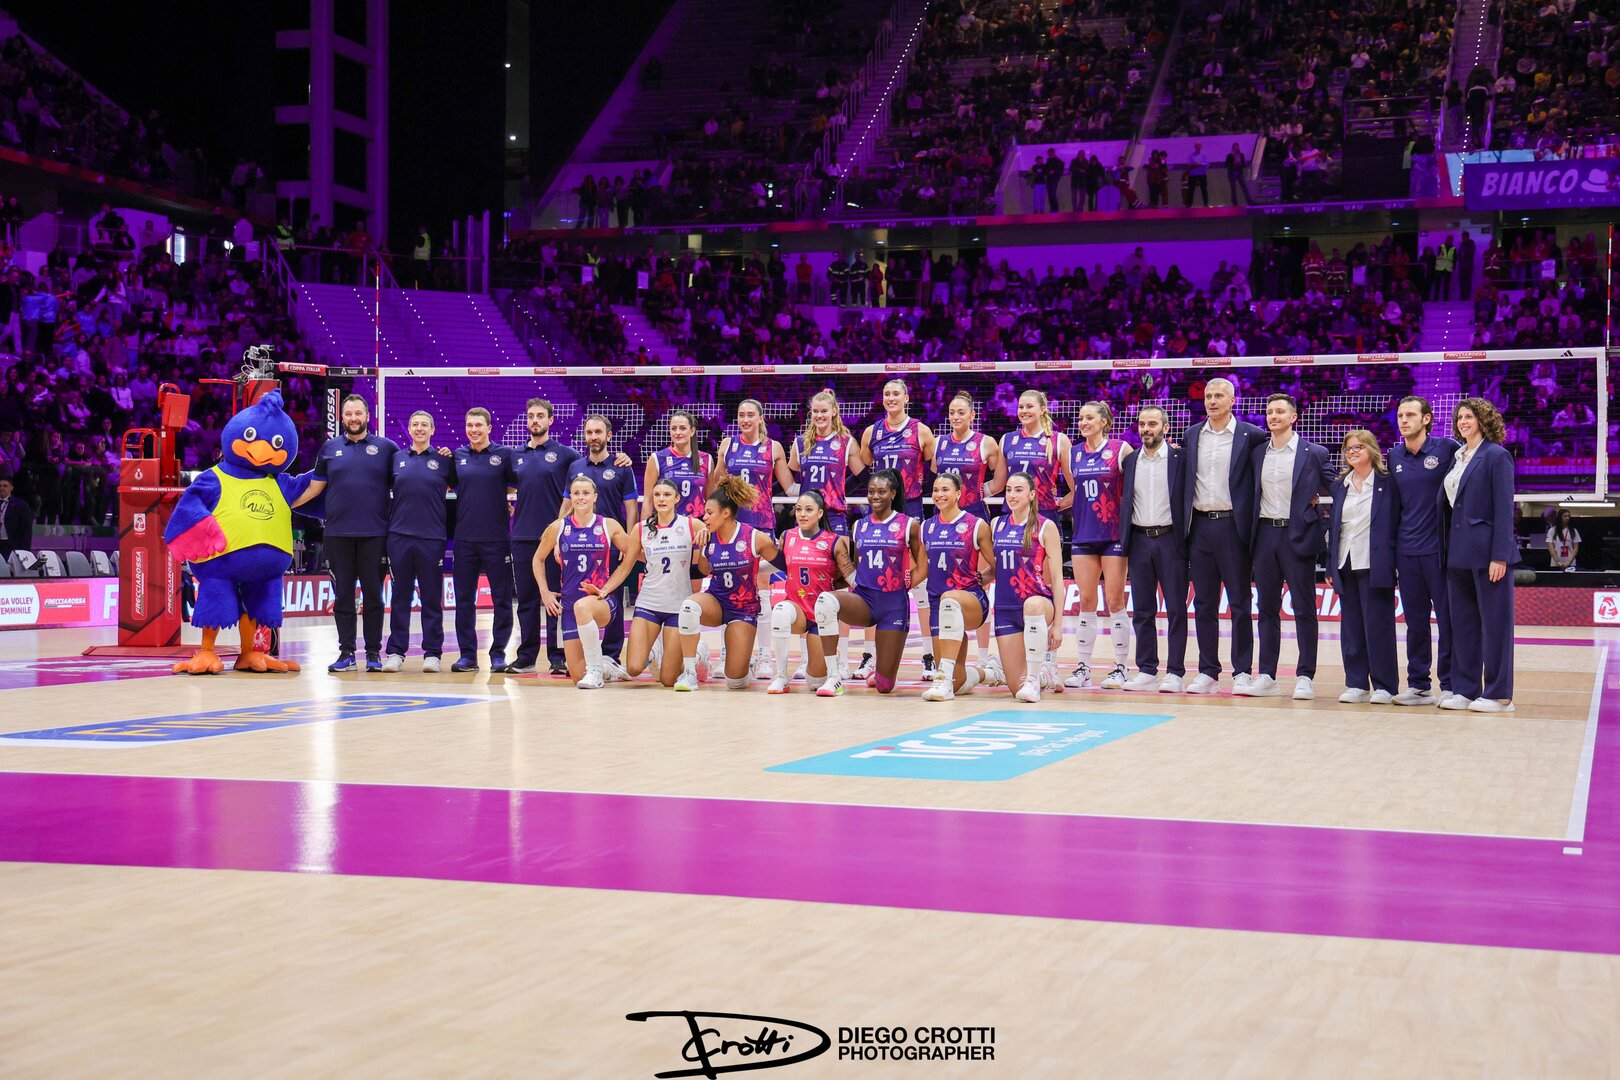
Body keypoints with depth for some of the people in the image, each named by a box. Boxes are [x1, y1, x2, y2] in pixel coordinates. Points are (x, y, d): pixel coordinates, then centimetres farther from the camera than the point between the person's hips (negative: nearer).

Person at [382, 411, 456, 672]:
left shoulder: (444, 459, 5)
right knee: (400, 595, 5)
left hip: (432, 536, -2)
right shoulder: (397, 458, 10)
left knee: (432, 597, 2)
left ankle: (432, 653, 7)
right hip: (399, 534, 2)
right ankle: (396, 652, 10)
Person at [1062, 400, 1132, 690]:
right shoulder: (1074, 453, 11)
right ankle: (1083, 668, 10)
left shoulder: (1120, 449, -3)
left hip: (1113, 534, -4)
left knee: (1115, 602, -2)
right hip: (1083, 535, 4)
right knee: (1086, 603, 5)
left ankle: (1120, 667, 5)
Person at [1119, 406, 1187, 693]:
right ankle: (1147, 671, 11)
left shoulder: (1180, 458, -1)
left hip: (1170, 540, -4)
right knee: (1142, 610, 6)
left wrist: (1184, 537, -7)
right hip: (1139, 540, 4)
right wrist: (1124, 543, 8)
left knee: (1176, 609, -2)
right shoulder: (1130, 461, 10)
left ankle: (1175, 673, 1)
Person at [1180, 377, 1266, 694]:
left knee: (1239, 602, 0)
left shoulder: (1250, 435, -2)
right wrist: (1185, 522, 9)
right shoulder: (1192, 435, 11)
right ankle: (1208, 673, 11)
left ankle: (1242, 672, 5)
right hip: (1200, 525, 4)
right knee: (1204, 603, 6)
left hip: (1232, 525, -4)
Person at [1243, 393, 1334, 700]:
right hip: (1265, 534, 4)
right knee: (1267, 608, 7)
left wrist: (1316, 501, -6)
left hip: (1298, 535, -4)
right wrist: (1251, 532, 7)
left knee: (1304, 609, -2)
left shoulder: (1315, 453, -2)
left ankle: (1305, 677, 0)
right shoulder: (1257, 453, 11)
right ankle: (1267, 677, 10)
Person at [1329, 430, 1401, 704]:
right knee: (1351, 627, 7)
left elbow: (1396, 523, -3)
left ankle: (1384, 686, 3)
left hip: (1375, 565, -5)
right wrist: (1330, 565, 9)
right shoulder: (1340, 486, 13)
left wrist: (1392, 563, -9)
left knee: (1378, 625, -3)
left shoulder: (1387, 483, -2)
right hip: (1346, 565, 5)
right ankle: (1356, 684, 12)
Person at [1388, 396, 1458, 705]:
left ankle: (1450, 685, 5)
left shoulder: (1446, 449, -5)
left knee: (1448, 619, 0)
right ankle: (1418, 685, 15)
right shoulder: (1394, 457, 10)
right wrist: (1390, 551, 13)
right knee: (1414, 621, 8)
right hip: (1407, 550, 5)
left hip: (1439, 549, -5)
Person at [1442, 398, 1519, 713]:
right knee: (1463, 622, 10)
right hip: (1459, 553, 8)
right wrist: (1449, 550, 9)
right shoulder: (1458, 458, 14)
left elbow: (1504, 509, -12)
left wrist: (1499, 556, -17)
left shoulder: (1497, 456, -7)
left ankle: (1498, 694, 4)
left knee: (1494, 621, -1)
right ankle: (1465, 690, 16)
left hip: (1486, 551, -8)